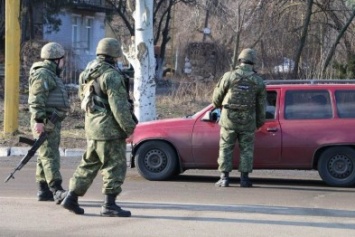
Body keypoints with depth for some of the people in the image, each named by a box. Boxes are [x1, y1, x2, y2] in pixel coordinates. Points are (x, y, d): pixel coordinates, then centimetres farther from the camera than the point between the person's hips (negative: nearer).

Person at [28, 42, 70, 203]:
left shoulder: (50, 75, 22)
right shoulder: (43, 74, -11)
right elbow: (37, 99, -20)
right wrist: (39, 120, -27)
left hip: (51, 122, 11)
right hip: (45, 122, -11)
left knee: (45, 156, 11)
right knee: (50, 156, -16)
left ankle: (43, 191, 14)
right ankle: (57, 191, -24)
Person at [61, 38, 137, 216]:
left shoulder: (88, 74, 11)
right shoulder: (111, 76, -16)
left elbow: (83, 97, 22)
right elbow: (119, 106, -20)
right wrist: (129, 127, -13)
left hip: (92, 127, 9)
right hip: (109, 128, -9)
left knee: (89, 164, 16)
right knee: (114, 167, -2)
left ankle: (71, 198, 15)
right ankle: (109, 205, -1)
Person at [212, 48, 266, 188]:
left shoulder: (229, 76, -6)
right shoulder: (258, 81, 0)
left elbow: (217, 96, 3)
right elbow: (261, 105, 5)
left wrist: (217, 106, 26)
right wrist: (260, 122, 17)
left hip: (229, 118, -1)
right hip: (248, 120, 1)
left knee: (226, 148, 6)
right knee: (246, 149, 9)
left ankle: (224, 178, 4)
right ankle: (244, 178, 7)